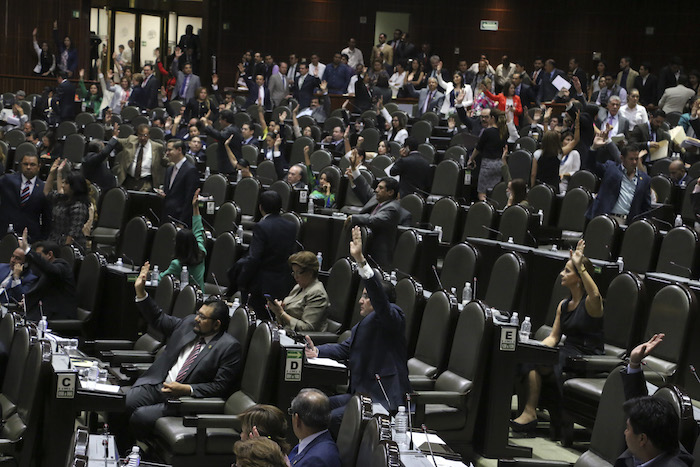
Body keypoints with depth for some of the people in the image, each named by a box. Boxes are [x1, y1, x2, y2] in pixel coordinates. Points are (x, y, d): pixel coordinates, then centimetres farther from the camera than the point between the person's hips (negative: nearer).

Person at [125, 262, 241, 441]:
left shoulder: (229, 347, -8)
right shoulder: (189, 323, 12)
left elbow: (221, 387, -11)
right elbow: (159, 320, 26)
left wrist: (186, 389, -19)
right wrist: (140, 291, 16)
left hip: (183, 398, -6)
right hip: (155, 385, 6)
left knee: (141, 416, -27)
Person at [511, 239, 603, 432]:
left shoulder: (589, 303, -8)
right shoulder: (563, 305, 17)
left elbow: (595, 295, -34)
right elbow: (554, 336, 14)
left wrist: (580, 266, -35)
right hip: (567, 352, 7)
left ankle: (530, 412, -18)